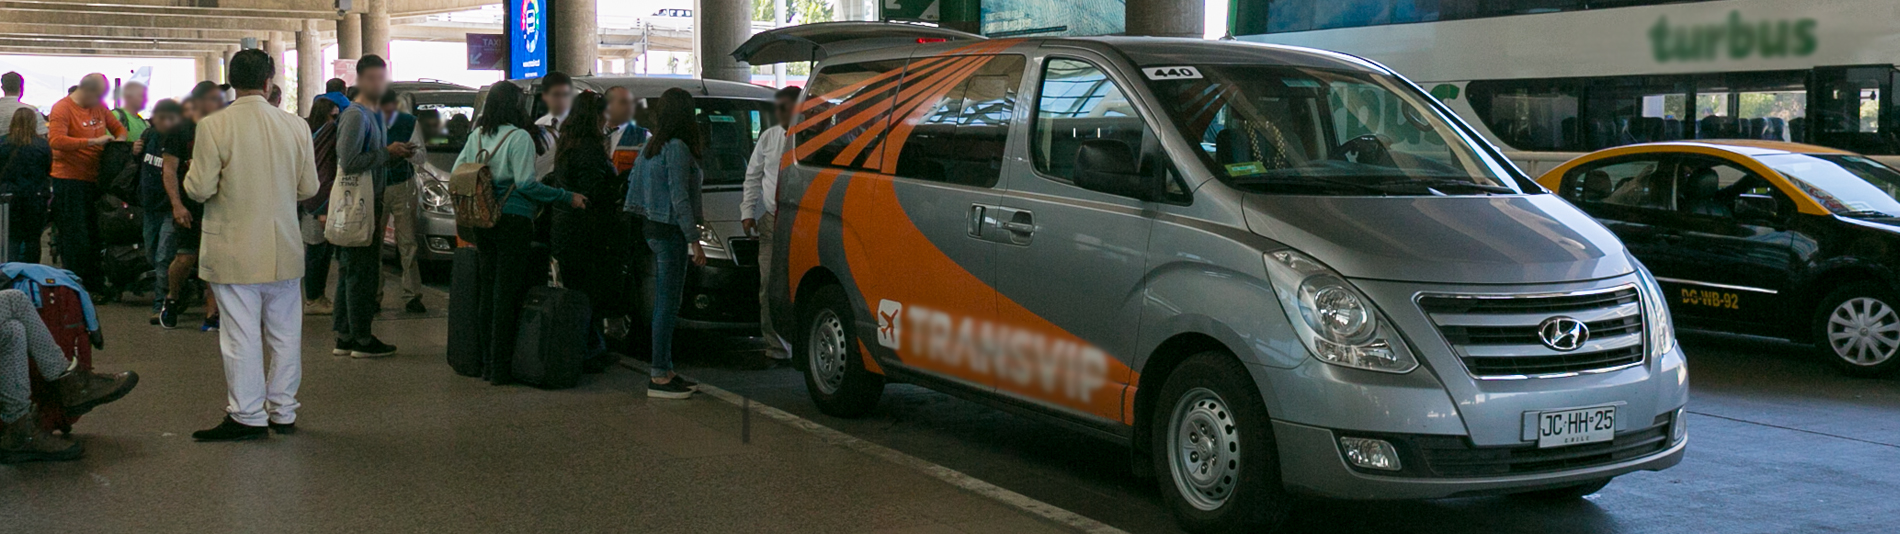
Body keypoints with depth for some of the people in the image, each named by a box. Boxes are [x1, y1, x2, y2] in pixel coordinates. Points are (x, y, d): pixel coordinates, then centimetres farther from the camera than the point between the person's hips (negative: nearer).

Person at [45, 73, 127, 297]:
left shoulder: (99, 107, 11)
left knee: (95, 237, 9)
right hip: (69, 180, -7)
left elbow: (118, 128, 24)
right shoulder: (62, 109, -11)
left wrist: (119, 140, 0)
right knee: (76, 239, -3)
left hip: (94, 180, 7)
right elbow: (56, 139, -24)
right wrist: (93, 141, -25)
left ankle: (96, 287, 14)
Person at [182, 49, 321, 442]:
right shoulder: (295, 126, -2)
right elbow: (309, 188, 3)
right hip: (284, 249, 3)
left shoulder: (214, 126, -12)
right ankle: (283, 411, 21)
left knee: (241, 335, 3)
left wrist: (191, 177, 10)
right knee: (285, 332, 13)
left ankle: (248, 416, 8)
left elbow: (199, 189, -13)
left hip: (235, 252, -3)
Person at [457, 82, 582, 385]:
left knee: (488, 291, 13)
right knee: (507, 294, -3)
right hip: (512, 221, -7)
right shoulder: (519, 137, -12)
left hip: (482, 222, 7)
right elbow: (526, 184, -16)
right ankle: (501, 368, -1)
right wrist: (567, 197, -10)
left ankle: (489, 362, 17)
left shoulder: (476, 136, 9)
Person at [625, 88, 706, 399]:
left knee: (664, 303, 13)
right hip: (669, 231, -10)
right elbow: (679, 198, -18)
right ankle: (660, 378, -4)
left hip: (653, 227, 10)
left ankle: (665, 371, 19)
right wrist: (694, 241, -17)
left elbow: (633, 183, 18)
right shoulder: (677, 149, -15)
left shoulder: (651, 147, 13)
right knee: (668, 304, -6)